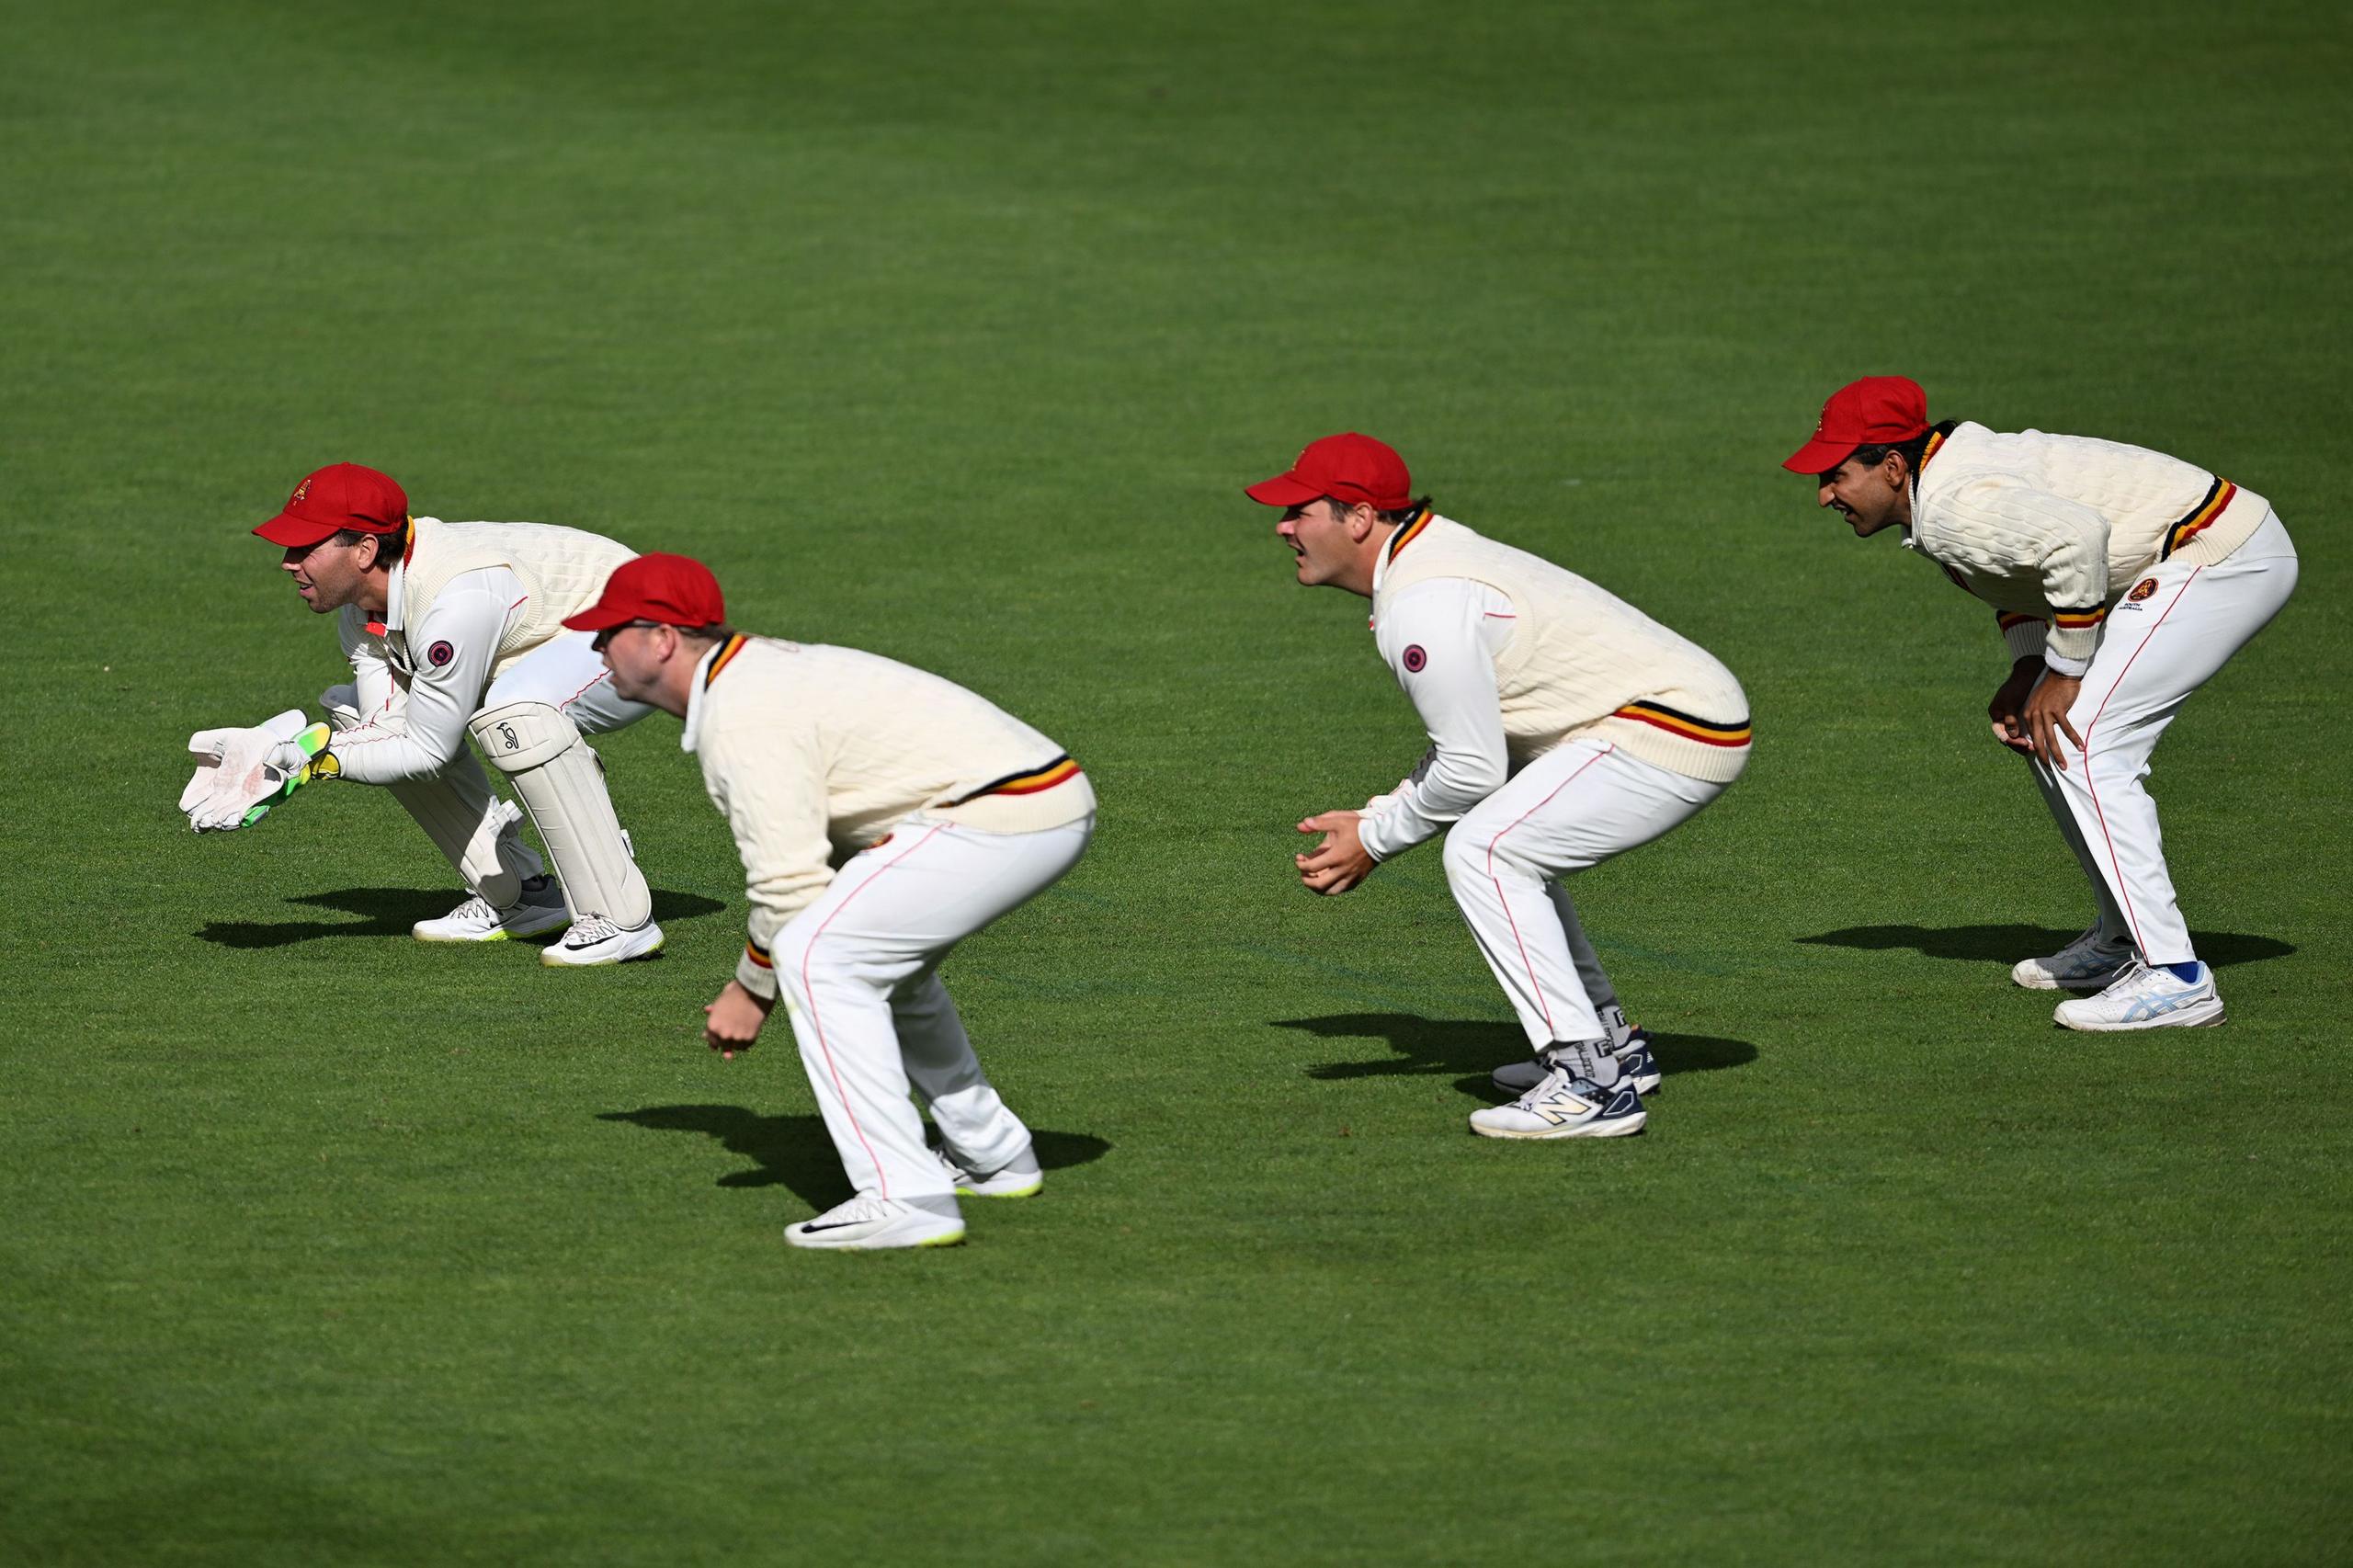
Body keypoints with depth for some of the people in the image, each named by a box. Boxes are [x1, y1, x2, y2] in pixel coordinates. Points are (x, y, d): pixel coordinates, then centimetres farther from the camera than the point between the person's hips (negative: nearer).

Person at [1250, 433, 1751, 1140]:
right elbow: (1478, 741, 21)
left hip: (1674, 732, -11)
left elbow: (1472, 768, -17)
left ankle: (1591, 1085, -20)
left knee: (1482, 852, -17)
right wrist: (1374, 819, 12)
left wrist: (1375, 839, -3)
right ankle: (1613, 1047, 29)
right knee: (1513, 849, 25)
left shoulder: (1423, 606, -17)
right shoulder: (1433, 559, 16)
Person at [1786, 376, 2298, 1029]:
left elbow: (2076, 537, -35)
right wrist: (2027, 668, 9)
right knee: (2047, 735, 17)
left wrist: (2064, 672, -23)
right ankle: (2122, 942, 28)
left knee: (2081, 746, -17)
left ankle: (2175, 977, -18)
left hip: (2223, 554, -11)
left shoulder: (1951, 508, -22)